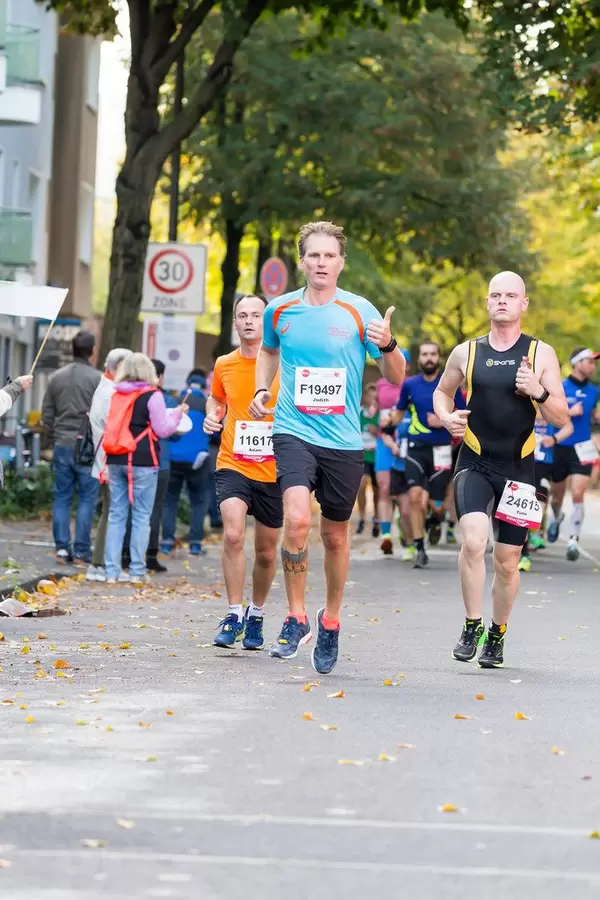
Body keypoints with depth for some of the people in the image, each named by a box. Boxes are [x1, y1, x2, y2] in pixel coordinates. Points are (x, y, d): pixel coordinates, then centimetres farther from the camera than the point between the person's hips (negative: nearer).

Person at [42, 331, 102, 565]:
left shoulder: (57, 377, 7)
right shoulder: (98, 379, -9)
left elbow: (47, 414, 11)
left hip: (62, 446, 4)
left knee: (62, 498, 10)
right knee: (87, 499, 0)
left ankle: (62, 549, 7)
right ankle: (82, 552, -2)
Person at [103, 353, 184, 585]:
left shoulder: (115, 395, 9)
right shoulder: (153, 396, -6)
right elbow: (162, 429, -4)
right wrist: (177, 414, 11)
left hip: (116, 461, 5)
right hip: (143, 461, -5)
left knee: (116, 515, 7)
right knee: (141, 516, 1)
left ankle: (112, 571, 4)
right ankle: (137, 571, -1)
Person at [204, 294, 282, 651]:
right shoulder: (224, 365, 4)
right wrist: (213, 415, 3)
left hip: (273, 471, 0)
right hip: (233, 465, 0)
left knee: (266, 552, 10)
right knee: (233, 534, -22)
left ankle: (256, 615, 33)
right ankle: (234, 615, -14)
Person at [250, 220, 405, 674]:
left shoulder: (359, 311, -3)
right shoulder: (280, 310, 3)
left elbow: (395, 377, 0)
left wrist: (387, 345, -20)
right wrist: (262, 389, 9)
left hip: (343, 440, 0)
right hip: (293, 431, 0)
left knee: (336, 535, 11)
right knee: (297, 518, -23)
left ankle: (331, 620, 33)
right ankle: (296, 617, -9)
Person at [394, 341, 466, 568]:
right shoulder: (410, 384, 3)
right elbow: (400, 412, 18)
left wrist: (443, 422, -13)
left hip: (440, 450, -1)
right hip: (416, 448, 1)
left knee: (435, 505, -2)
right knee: (415, 496, -15)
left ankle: (436, 520, 37)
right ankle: (419, 550, -6)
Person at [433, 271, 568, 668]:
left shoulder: (541, 353, 0)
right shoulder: (466, 352, 3)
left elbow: (562, 419, 0)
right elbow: (442, 391, 21)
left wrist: (539, 392, -20)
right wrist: (447, 417, -1)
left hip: (518, 467, 0)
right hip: (475, 463, 0)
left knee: (507, 562, 6)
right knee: (473, 540, -23)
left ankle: (497, 635, 27)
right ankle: (472, 626, -8)